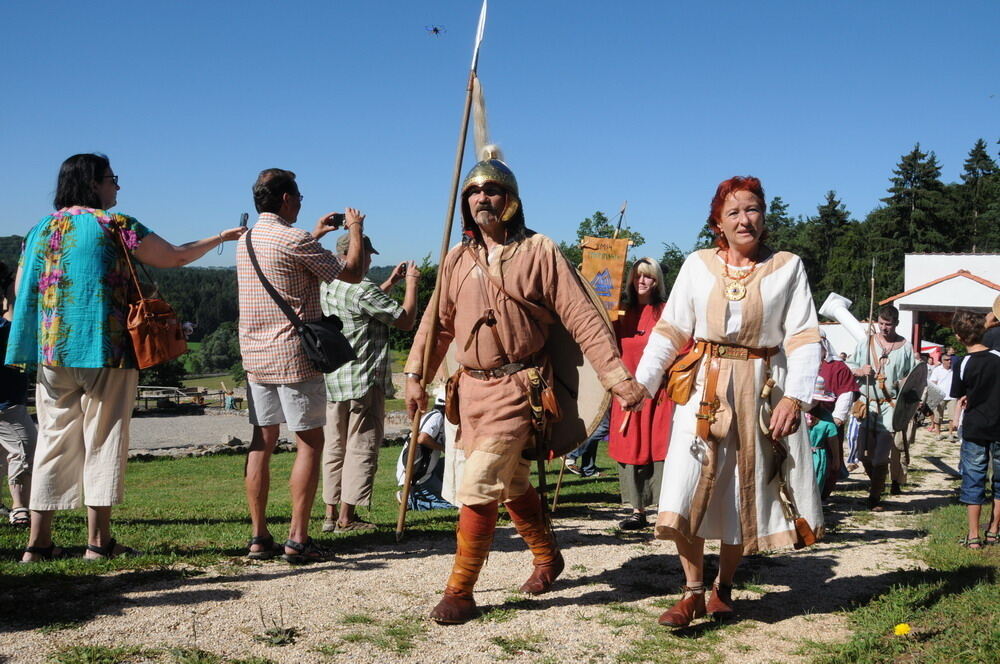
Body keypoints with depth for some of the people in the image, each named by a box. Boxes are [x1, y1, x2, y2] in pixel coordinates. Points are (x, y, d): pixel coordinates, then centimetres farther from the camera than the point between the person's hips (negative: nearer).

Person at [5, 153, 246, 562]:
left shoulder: (41, 229, 12)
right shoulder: (113, 225, -4)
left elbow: (20, 289, 14)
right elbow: (176, 257, 0)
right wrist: (221, 238, 14)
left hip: (50, 352, 5)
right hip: (105, 349, -5)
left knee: (54, 441, 9)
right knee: (103, 441, 1)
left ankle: (38, 542, 9)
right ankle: (98, 540, 3)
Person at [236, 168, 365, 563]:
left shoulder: (246, 241, 12)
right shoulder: (293, 239, -13)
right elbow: (352, 273, -5)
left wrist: (315, 235, 33)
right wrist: (355, 230, 10)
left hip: (256, 358, 8)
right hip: (294, 357, -8)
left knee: (262, 442, 10)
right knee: (309, 442, 0)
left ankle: (259, 537, 11)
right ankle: (297, 540, -1)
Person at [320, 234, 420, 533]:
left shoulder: (327, 285, 11)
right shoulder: (362, 288, -16)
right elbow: (405, 320, -10)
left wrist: (391, 281, 28)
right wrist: (411, 283, 3)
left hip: (332, 379, 9)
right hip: (363, 380, -8)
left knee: (335, 446, 12)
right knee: (362, 446, -2)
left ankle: (332, 513, 15)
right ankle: (346, 516, -1)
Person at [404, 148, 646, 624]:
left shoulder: (539, 252, -6)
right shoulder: (458, 259, 9)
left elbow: (583, 318, -10)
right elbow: (437, 322, 16)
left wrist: (617, 377, -15)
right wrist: (416, 376, 10)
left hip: (517, 387, -6)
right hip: (471, 387, 6)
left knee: (478, 487, -13)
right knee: (511, 484, 19)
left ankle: (460, 592, -1)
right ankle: (547, 557, 42)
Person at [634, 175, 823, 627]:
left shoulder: (787, 267, 1)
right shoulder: (697, 265, 4)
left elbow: (803, 337, -3)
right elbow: (669, 331, 4)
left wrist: (794, 395, -16)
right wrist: (641, 383, -5)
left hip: (763, 390, 0)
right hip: (704, 390, 0)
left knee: (744, 495, 9)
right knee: (687, 493, -8)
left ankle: (723, 587, 27)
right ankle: (693, 591, 8)